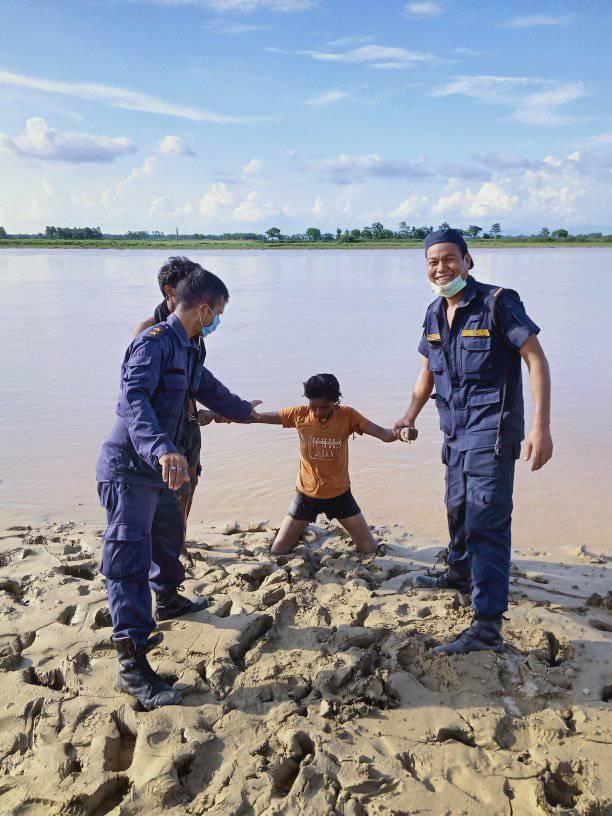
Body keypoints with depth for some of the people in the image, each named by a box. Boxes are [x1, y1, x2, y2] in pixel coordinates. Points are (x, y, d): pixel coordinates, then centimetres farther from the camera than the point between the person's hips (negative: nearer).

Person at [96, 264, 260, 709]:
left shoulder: (187, 350, 12)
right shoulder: (154, 342, -19)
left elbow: (208, 389, 31)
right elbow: (134, 400, -34)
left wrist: (244, 410, 47)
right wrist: (162, 449, -49)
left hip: (157, 468, 10)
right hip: (129, 467, -10)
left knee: (168, 533, 26)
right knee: (130, 557, -9)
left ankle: (168, 599, 52)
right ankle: (132, 664, -7)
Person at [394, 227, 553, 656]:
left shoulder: (498, 302, -13)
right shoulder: (435, 314, 8)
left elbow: (536, 360, -16)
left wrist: (541, 427, -23)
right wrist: (411, 415, 19)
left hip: (491, 431, -8)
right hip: (455, 431, 8)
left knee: (486, 521, -11)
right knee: (457, 508, 23)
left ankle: (488, 625, -8)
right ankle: (461, 572, 48)